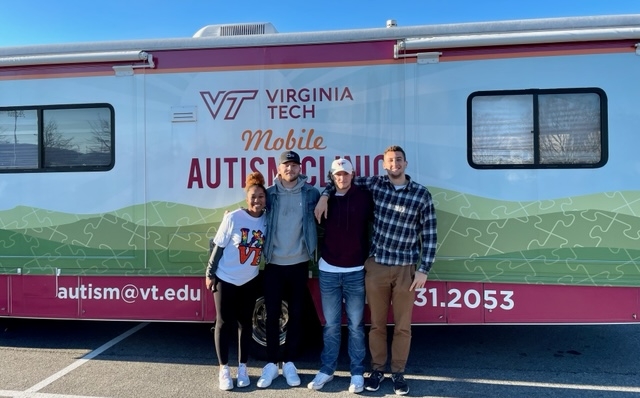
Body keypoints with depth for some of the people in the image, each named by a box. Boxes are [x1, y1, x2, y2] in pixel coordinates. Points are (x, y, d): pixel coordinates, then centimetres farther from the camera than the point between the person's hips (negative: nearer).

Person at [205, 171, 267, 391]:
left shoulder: (267, 221, -7)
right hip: (225, 279, -3)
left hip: (249, 281, 3)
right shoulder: (233, 218, -16)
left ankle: (242, 367, 25)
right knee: (225, 323, 5)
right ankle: (223, 369, 18)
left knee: (245, 323, 11)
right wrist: (210, 273, -6)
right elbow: (218, 246, -9)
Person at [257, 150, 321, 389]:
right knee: (272, 315, 6)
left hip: (299, 263, 0)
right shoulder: (270, 194, 0)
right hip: (273, 264, 0)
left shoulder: (310, 193, -1)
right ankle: (271, 363, 19)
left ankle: (289, 362, 23)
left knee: (296, 315, 9)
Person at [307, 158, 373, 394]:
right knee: (331, 325, 11)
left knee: (356, 325, 8)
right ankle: (327, 370, 24)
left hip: (355, 272, -1)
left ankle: (357, 373, 19)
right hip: (328, 271, 1)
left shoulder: (364, 198, -3)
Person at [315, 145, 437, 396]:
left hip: (406, 269, -1)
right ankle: (377, 369, 29)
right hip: (376, 266, 1)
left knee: (402, 325, 10)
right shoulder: (375, 184, 1)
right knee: (377, 323, 12)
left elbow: (429, 235, -3)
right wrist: (325, 196, -5)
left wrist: (423, 270, -7)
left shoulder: (421, 194, -5)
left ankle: (398, 372, 27)